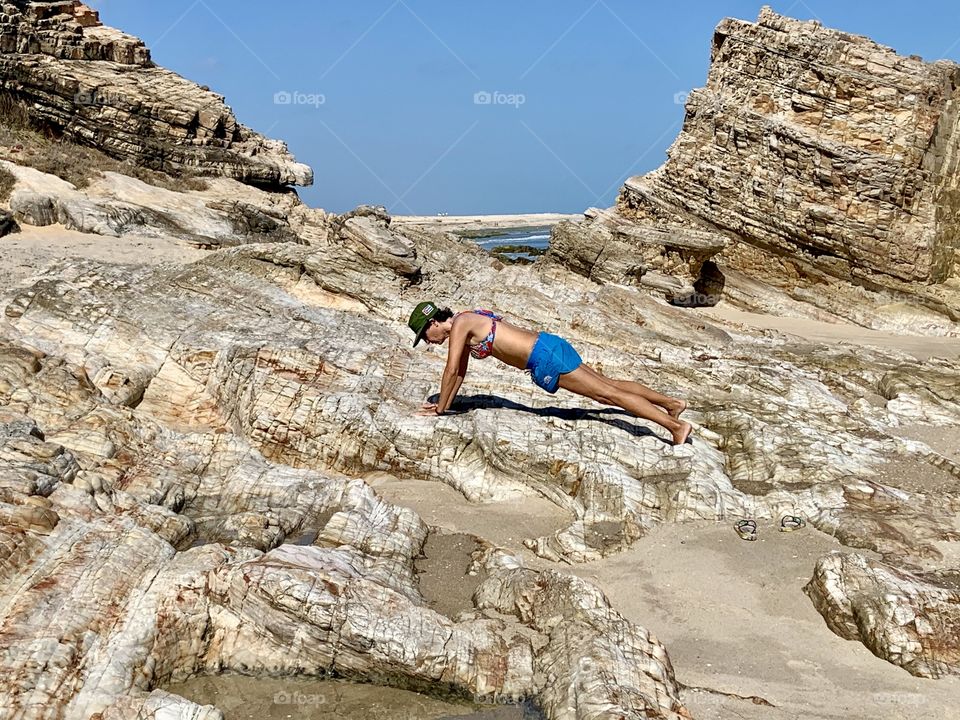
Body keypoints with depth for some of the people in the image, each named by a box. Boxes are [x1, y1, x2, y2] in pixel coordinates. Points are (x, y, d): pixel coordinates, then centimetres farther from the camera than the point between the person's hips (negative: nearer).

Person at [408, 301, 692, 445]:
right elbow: (461, 372, 26)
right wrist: (445, 404, 26)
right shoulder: (466, 324, 17)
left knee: (608, 393, -8)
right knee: (607, 385, 15)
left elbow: (451, 370, -11)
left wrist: (439, 409, -2)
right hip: (548, 346, 9)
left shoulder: (459, 323, -10)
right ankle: (671, 402, 22)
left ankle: (676, 425, -7)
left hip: (545, 357, -9)